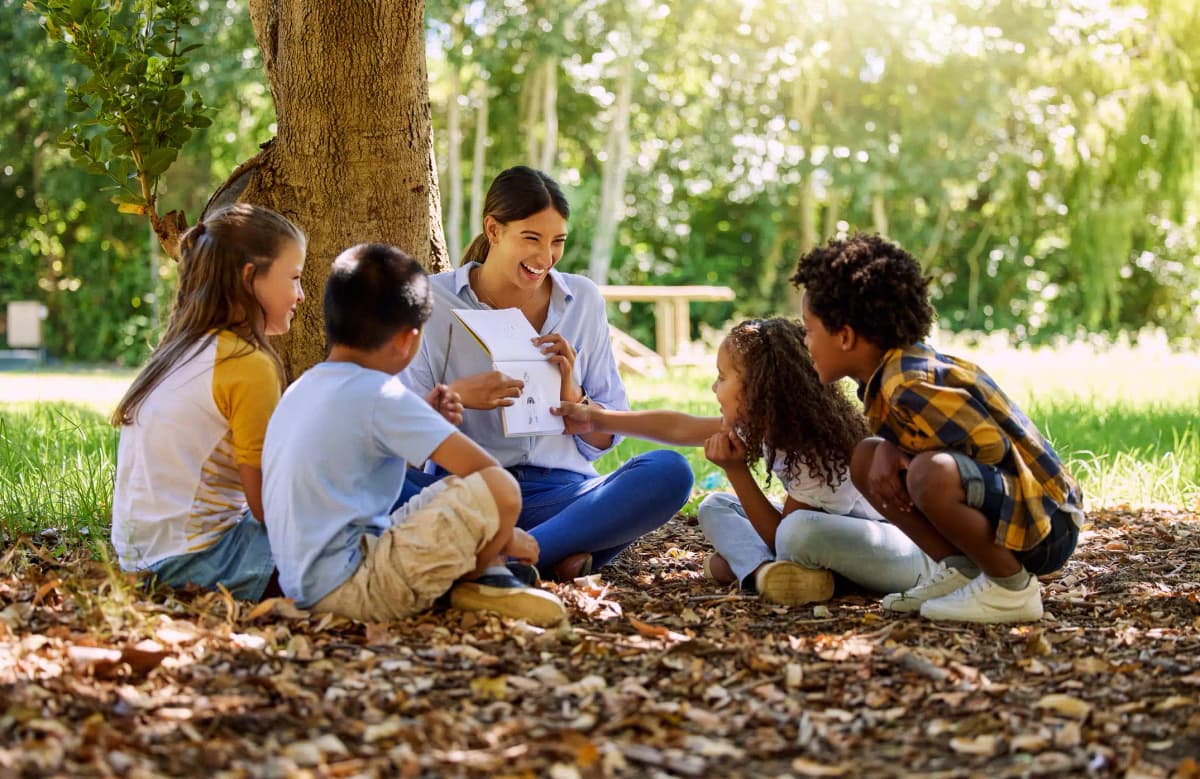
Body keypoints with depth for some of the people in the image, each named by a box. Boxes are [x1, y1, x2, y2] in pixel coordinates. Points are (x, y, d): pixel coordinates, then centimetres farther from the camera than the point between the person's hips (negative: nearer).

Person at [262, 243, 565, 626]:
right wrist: (507, 534, 3)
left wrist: (422, 420, 21)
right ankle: (478, 580, 3)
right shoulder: (379, 396, -13)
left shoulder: (302, 390, 14)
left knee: (456, 488, 26)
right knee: (498, 488, -22)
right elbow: (483, 468, -13)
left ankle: (487, 577, 3)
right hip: (349, 586, -10)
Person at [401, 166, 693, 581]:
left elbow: (604, 441, 13)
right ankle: (550, 557, -34)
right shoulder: (433, 300, 4)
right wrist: (455, 396, -19)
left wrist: (571, 395, -9)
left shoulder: (583, 301, 12)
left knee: (669, 470, -27)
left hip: (557, 491, 2)